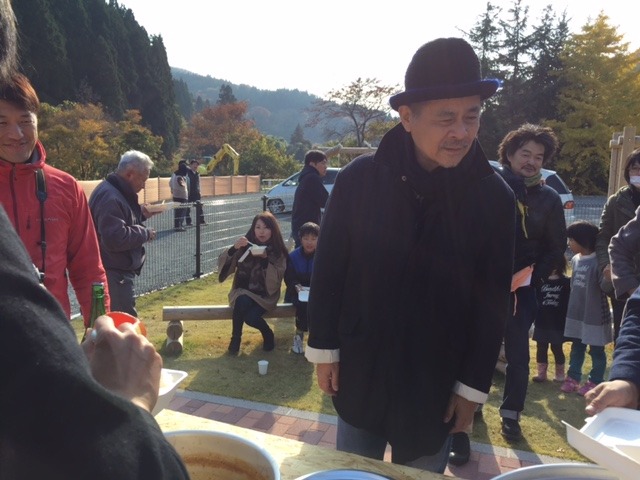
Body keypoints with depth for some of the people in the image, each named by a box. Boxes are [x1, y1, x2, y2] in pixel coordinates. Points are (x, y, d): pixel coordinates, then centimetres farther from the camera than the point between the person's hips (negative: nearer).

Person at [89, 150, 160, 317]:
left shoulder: (116, 192, 12)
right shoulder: (110, 198, -21)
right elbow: (115, 238, -30)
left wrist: (141, 214, 8)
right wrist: (145, 233, -17)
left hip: (118, 272, 11)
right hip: (114, 274, -11)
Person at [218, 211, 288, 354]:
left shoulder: (278, 251, -4)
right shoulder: (246, 246, -3)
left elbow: (276, 280, -12)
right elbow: (222, 263, -11)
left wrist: (265, 260, -25)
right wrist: (233, 248, -28)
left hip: (265, 295, -1)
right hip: (243, 291, 1)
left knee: (251, 317, -28)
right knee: (242, 301, -33)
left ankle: (267, 334, 5)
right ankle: (236, 337, -10)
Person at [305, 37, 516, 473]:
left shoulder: (494, 198, -11)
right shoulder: (360, 179, -13)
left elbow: (493, 303, -5)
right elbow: (328, 270, -5)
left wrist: (473, 386, -2)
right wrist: (324, 349, -2)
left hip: (437, 384, 0)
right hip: (359, 372, 0)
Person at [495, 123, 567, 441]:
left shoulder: (548, 198, 3)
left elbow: (557, 246, 8)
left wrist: (535, 277, -3)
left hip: (521, 288, 2)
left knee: (518, 355, 6)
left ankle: (510, 414, 22)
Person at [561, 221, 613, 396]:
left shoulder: (598, 262, -19)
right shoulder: (575, 260, 5)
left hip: (594, 316, -7)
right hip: (576, 314, 7)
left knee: (596, 350, 9)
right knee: (576, 347, 16)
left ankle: (595, 381, 21)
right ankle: (573, 377, 27)